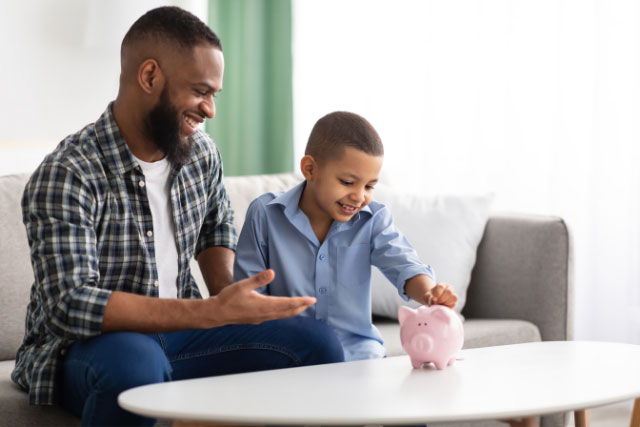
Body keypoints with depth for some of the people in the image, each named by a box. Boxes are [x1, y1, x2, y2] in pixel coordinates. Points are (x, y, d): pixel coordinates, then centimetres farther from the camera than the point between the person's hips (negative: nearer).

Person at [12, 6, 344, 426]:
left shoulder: (200, 152, 2)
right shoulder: (66, 176, -21)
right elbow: (70, 304, -31)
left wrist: (228, 298, 0)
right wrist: (214, 312, -35)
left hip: (177, 330, 6)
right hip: (86, 346, -6)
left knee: (319, 343, -7)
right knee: (135, 364, -41)